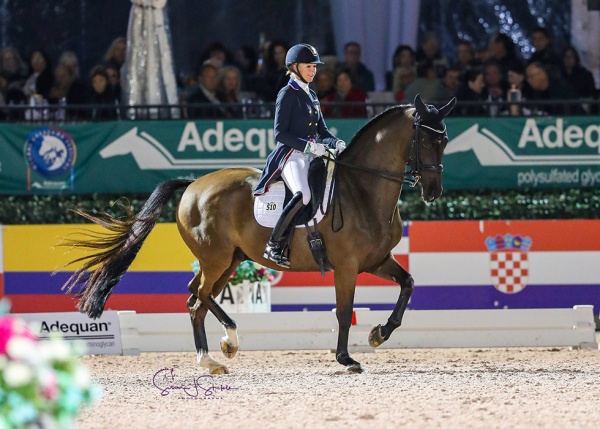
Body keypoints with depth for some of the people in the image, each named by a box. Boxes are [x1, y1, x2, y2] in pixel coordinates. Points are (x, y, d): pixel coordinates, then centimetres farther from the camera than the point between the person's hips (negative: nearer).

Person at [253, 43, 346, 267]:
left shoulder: (311, 96, 21)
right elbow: (280, 133, -10)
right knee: (302, 194, -33)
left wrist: (336, 143, -1)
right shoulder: (288, 94, -3)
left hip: (311, 156, 9)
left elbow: (322, 131, 21)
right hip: (291, 155, -8)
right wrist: (308, 146, -19)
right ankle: (274, 245, -27)